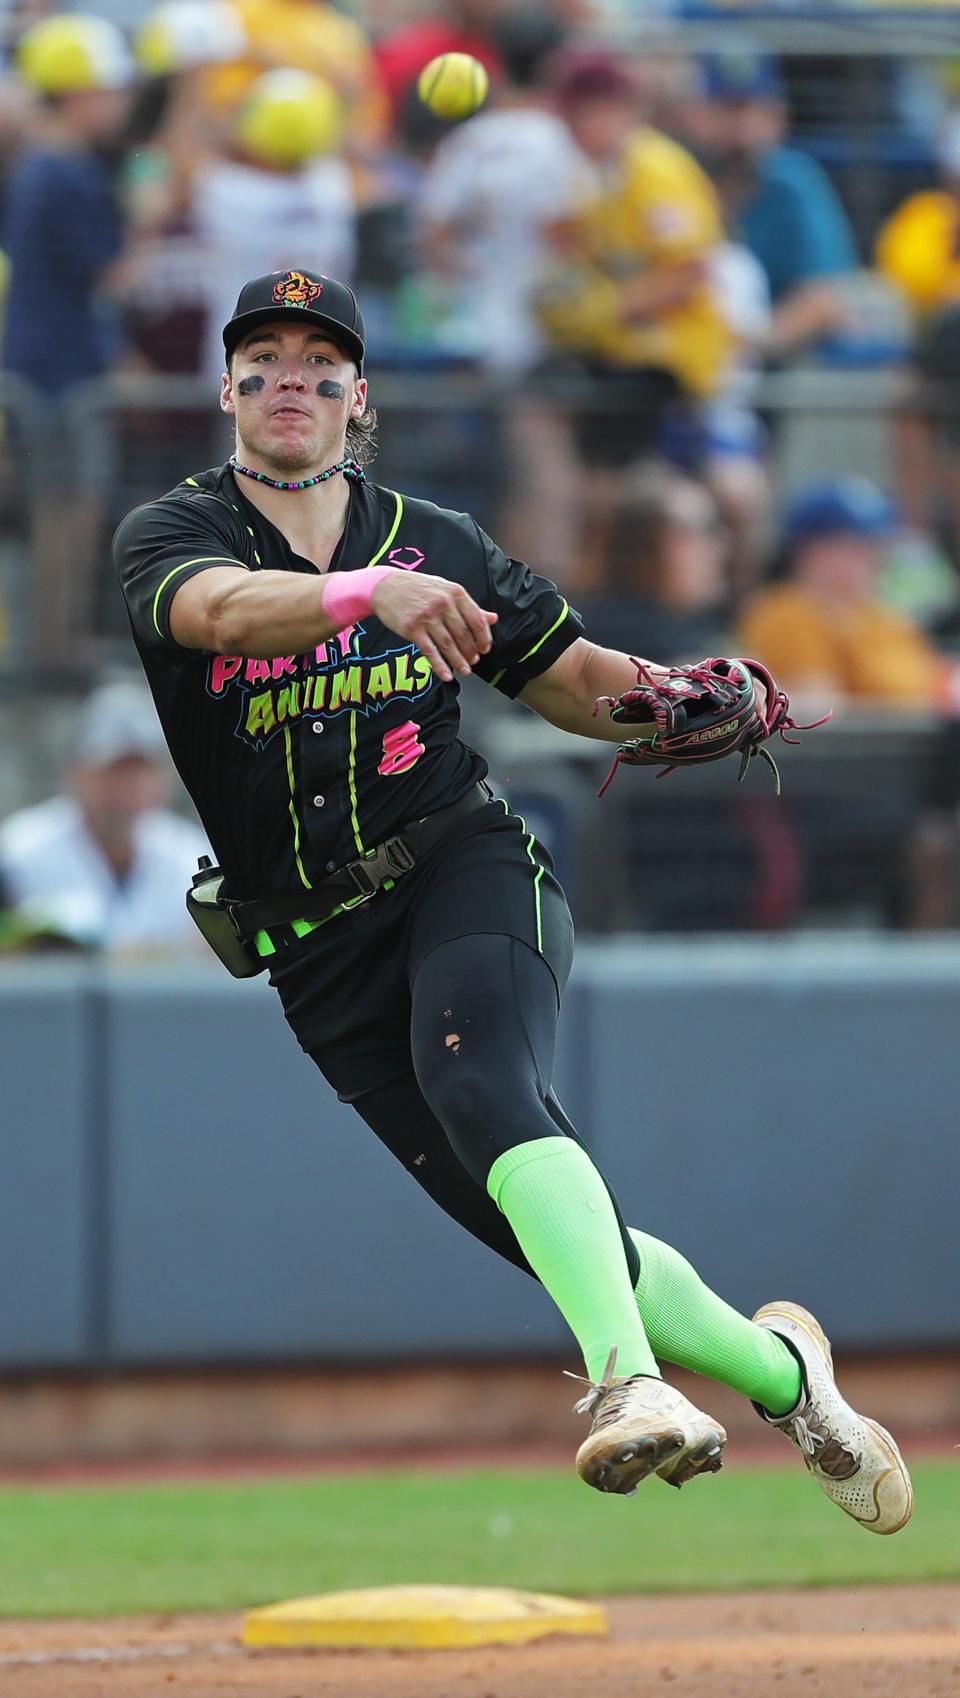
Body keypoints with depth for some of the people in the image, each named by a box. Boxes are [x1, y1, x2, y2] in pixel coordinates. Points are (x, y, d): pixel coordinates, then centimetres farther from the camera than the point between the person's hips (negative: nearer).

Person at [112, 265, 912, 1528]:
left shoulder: (433, 542, 11)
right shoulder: (171, 534, 3)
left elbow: (577, 681, 18)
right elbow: (224, 609, -21)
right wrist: (369, 592, -40)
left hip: (462, 871, -1)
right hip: (321, 954, 1)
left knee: (475, 1075, -34)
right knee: (558, 1235, -4)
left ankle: (629, 1378, -49)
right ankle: (774, 1369, 18)